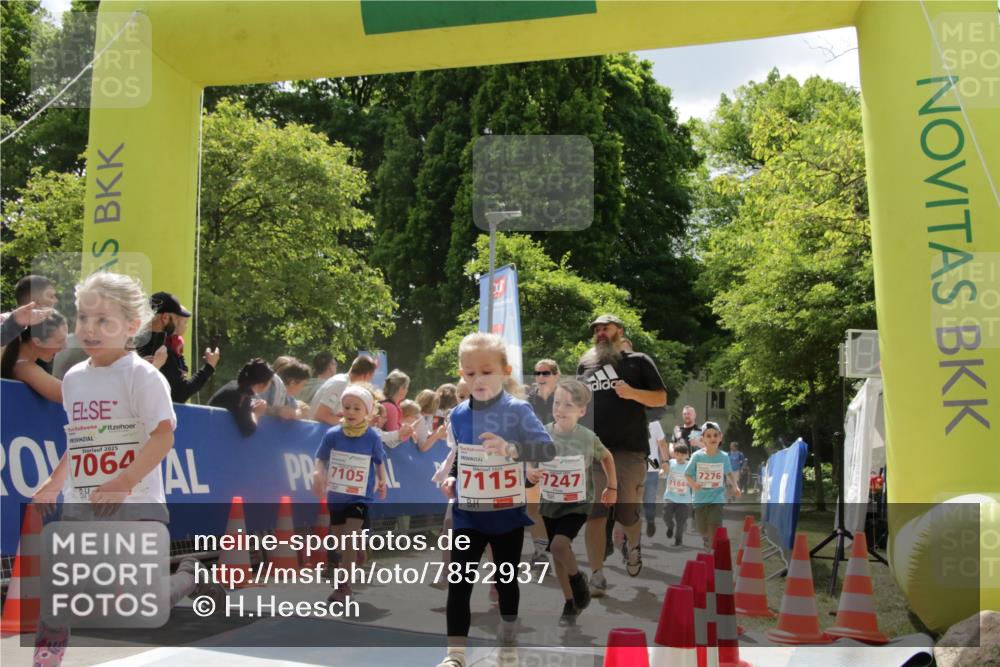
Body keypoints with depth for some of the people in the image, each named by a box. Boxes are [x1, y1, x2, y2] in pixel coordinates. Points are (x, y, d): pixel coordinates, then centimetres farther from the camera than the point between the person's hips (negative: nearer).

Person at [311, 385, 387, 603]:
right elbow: (321, 459, -2)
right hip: (336, 497, 3)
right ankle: (345, 574, 37)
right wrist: (318, 474, -19)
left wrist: (381, 481, -2)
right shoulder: (332, 434, -8)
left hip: (360, 498, -3)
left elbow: (379, 461, 5)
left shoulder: (372, 437, -10)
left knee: (349, 539, -15)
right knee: (340, 542, 16)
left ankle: (344, 585, -3)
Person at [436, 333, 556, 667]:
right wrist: (452, 478, 0)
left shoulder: (518, 411, -12)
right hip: (468, 515, 3)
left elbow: (549, 449, -21)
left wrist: (512, 448, -36)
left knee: (506, 580, 14)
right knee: (458, 582, 0)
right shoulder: (458, 415, 1)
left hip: (508, 515, -2)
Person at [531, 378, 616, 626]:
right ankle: (570, 605, 32)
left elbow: (607, 457, 8)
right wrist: (532, 474, -19)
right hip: (550, 505, 3)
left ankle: (577, 578, 5)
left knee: (559, 544, -25)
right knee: (558, 556, 12)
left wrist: (612, 487, 10)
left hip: (577, 505, -3)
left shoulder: (588, 438, -13)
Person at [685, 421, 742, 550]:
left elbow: (729, 473, 13)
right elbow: (687, 474, -1)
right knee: (703, 531, 11)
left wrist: (735, 486, -2)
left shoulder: (724, 457, -3)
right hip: (700, 498, 1)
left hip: (717, 498, 0)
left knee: (715, 528, -15)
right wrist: (692, 484, -21)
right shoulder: (697, 456, -7)